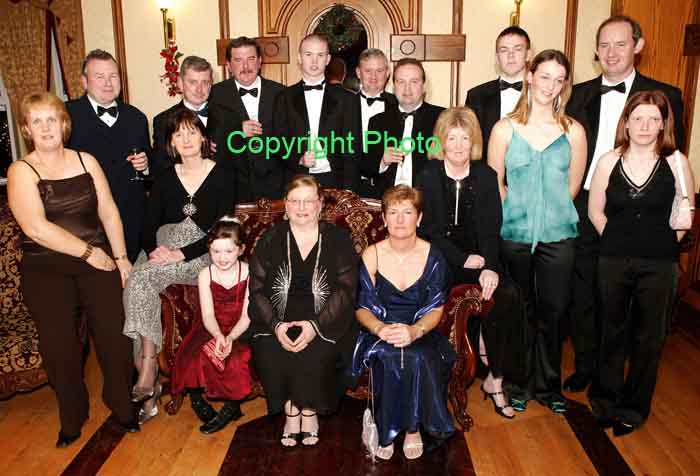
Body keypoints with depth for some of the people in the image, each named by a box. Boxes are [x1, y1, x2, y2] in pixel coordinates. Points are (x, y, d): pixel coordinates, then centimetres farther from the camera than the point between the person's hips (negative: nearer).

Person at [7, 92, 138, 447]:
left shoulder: (86, 161, 10)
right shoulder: (21, 171, -1)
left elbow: (109, 212, 8)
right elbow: (37, 228, -12)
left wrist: (121, 257, 2)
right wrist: (88, 251, -11)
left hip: (97, 259, 2)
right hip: (45, 268, -2)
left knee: (113, 331, -9)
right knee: (58, 342, -7)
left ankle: (122, 404, 13)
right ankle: (72, 416, 15)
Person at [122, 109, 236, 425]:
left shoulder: (221, 176, 2)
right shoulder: (164, 179, 15)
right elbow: (149, 226, 10)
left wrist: (181, 254, -17)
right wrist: (152, 249, -13)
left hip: (201, 256, -4)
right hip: (163, 250, 4)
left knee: (142, 279, -30)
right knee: (136, 284, -27)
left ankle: (148, 369, -24)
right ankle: (148, 380, -24)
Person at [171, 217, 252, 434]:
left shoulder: (248, 273, -7)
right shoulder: (205, 274, -2)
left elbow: (246, 316, -11)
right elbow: (208, 315, -9)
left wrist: (230, 337, -29)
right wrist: (218, 335, -30)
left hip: (240, 331, -2)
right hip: (212, 329, 2)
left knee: (234, 358, -29)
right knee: (195, 355, -25)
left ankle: (230, 406, -4)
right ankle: (197, 400, 1)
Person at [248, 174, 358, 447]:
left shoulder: (338, 240, 3)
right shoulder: (270, 241, 7)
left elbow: (345, 290, -4)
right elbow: (257, 290, 2)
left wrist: (316, 325, -18)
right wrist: (276, 325, -15)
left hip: (324, 321, -1)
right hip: (278, 320, 2)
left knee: (316, 354, -29)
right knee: (268, 353, -26)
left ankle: (309, 410, -1)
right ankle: (291, 409, -2)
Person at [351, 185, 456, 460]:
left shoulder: (432, 256, 1)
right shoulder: (371, 256, 0)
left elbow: (436, 308, -2)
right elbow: (362, 308, 0)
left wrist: (415, 331, -23)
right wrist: (379, 328, -23)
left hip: (420, 332, 0)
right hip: (380, 333, 0)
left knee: (419, 358, -33)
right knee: (387, 358, -33)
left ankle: (414, 427, -9)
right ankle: (384, 430, -12)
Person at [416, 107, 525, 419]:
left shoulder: (486, 176, 7)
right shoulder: (428, 176, 1)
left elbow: (491, 230, 0)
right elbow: (428, 229, -6)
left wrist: (490, 266, -17)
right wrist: (463, 260, -16)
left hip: (478, 258, 3)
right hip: (440, 259, -2)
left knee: (508, 294, -23)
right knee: (488, 295, -29)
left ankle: (495, 379, -9)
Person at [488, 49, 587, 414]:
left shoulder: (574, 131, 2)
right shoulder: (505, 128, -1)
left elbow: (573, 186, 8)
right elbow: (495, 183, 2)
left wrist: (551, 213, 6)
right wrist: (521, 211, 3)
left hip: (557, 236, 1)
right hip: (514, 234, -1)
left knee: (552, 313, 7)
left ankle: (548, 385, 26)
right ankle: (519, 384, 28)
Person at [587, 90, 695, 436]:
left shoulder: (676, 163, -5)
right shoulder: (609, 162, -1)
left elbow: (686, 213, 3)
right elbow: (595, 211, 6)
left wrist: (664, 244, -2)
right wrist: (618, 242, 3)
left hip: (659, 265, -1)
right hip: (614, 261, 1)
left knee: (649, 337, 11)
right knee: (613, 331, 14)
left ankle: (634, 407, 29)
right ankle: (606, 398, 34)